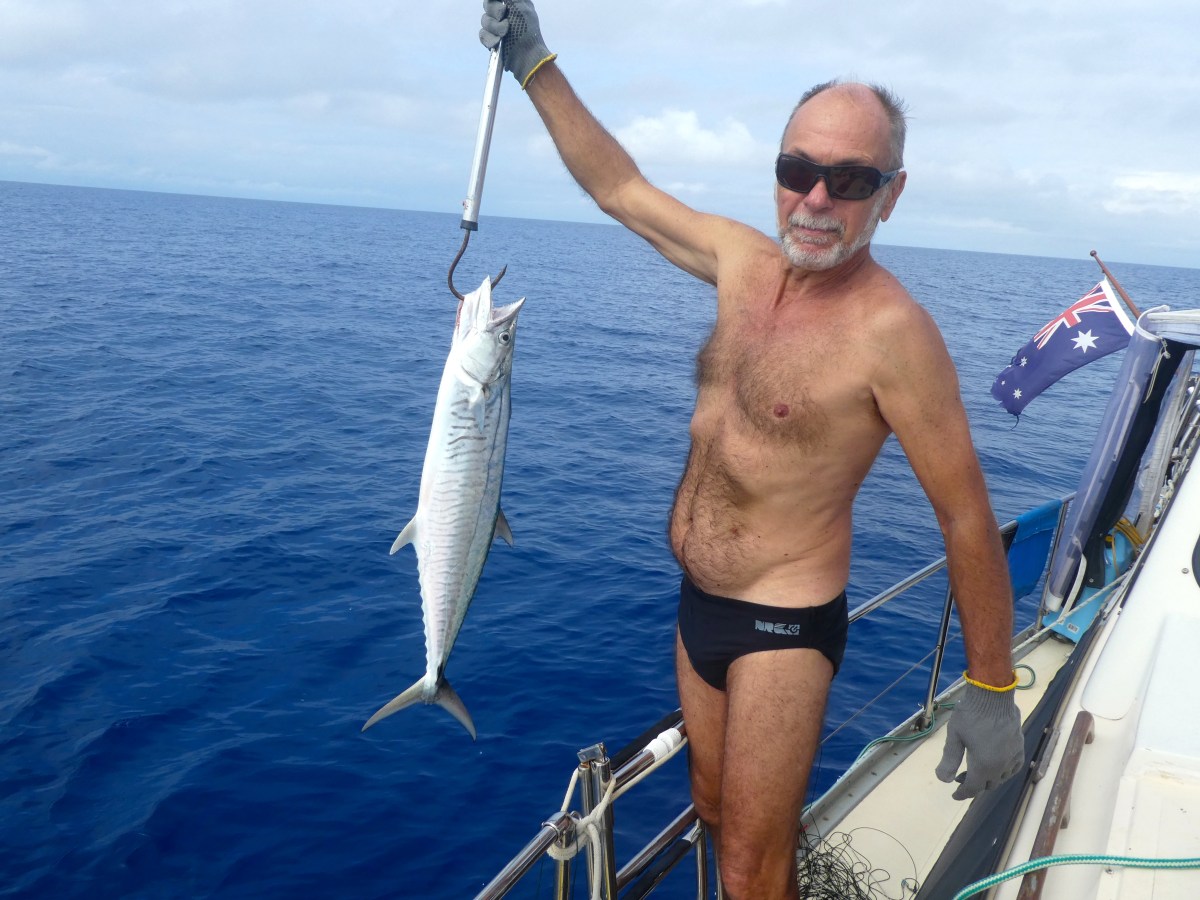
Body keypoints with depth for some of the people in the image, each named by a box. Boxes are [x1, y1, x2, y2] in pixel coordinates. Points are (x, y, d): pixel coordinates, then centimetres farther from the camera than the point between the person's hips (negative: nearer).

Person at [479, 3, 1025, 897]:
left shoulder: (890, 330, -22)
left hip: (784, 628, -7)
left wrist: (991, 690, -12)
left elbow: (968, 519, -18)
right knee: (719, 815, 24)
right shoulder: (745, 261, -2)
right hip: (698, 604, 7)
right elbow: (619, 188, 9)